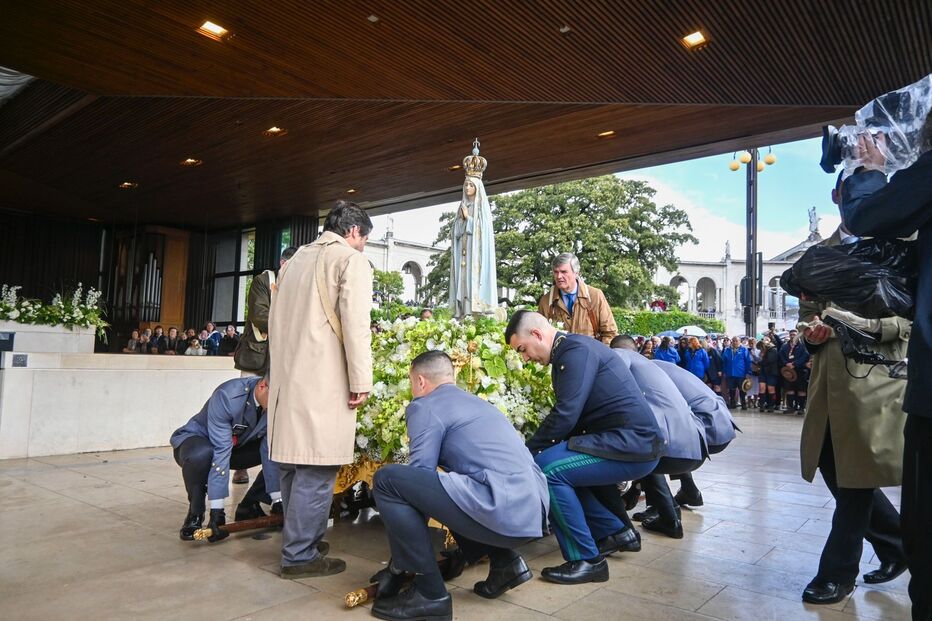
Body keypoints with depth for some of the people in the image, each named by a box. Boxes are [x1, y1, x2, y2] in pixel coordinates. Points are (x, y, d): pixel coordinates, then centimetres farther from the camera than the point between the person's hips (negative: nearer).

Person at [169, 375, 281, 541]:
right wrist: (217, 510, -36)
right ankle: (195, 513, -13)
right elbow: (221, 451, -37)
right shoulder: (227, 396, -35)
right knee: (201, 455, -40)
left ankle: (248, 507, 1)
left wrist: (277, 501, -18)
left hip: (238, 445, 5)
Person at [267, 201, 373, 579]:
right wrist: (361, 381, -11)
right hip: (323, 381, -8)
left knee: (294, 463, 15)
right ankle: (300, 555, 5)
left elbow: (275, 317, 21)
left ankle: (297, 540, 27)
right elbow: (355, 323, -14)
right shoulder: (351, 260, -4)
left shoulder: (296, 259, 19)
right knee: (316, 470, -1)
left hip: (287, 377, 8)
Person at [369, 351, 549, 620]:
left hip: (502, 512, -9)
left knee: (387, 480, -6)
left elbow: (419, 478, 1)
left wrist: (399, 564, 16)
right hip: (535, 514, 9)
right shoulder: (477, 402, 28)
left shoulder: (425, 406, 3)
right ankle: (505, 561, 18)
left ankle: (430, 593, -1)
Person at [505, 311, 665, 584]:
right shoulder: (568, 352, 15)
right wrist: (535, 450, 8)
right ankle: (612, 531, 26)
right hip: (631, 441, 10)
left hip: (633, 445, -10)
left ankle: (586, 559, -7)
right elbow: (567, 415, 16)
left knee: (546, 468, -20)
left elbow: (565, 416, -23)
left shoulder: (577, 350, -15)